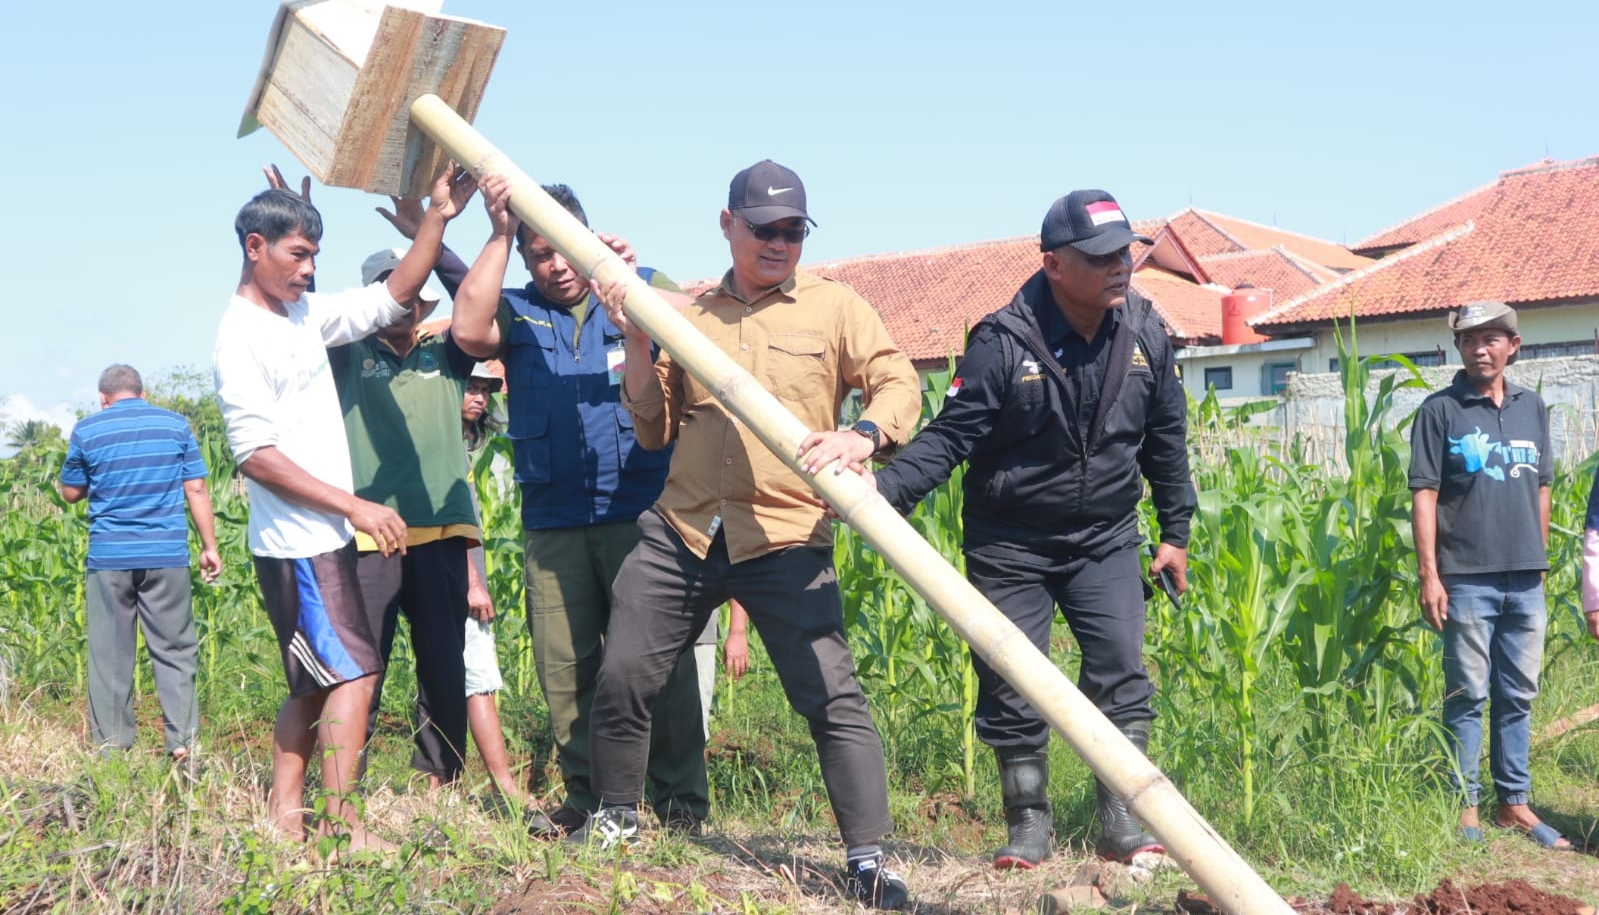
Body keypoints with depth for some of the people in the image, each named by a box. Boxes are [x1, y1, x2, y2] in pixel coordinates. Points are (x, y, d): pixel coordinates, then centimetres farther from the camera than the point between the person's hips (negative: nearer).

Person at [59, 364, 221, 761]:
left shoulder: (87, 430, 2)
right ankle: (183, 740, 0)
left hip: (108, 557, 0)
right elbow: (196, 490, 1)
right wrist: (210, 547, 5)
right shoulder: (175, 424, 4)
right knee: (174, 651, 5)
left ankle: (110, 744, 11)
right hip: (167, 556, 0)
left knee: (109, 654, 8)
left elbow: (71, 493, 10)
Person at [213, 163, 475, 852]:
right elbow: (256, 455, -19)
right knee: (353, 672, -11)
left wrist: (438, 218, 2)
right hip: (296, 543, -9)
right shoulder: (242, 335, -14)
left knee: (315, 683, 12)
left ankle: (284, 812, 18)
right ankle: (341, 825, -8)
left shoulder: (304, 314, 11)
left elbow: (392, 298, 15)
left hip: (322, 538, 9)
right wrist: (355, 507, -20)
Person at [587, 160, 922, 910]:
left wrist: (864, 434, -21)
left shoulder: (835, 307, 6)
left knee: (832, 698, -9)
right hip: (680, 535, 3)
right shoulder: (687, 317, 13)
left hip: (786, 543, -3)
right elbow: (654, 431, 14)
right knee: (623, 678, 5)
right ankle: (615, 819, 27)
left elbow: (898, 383, 0)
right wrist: (636, 342, 1)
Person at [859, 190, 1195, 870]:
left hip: (1105, 539, 3)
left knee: (1121, 672, -5)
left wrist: (1176, 531, 12)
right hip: (1010, 544, -3)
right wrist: (884, 490, -33)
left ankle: (1122, 823, 6)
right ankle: (1028, 823, 19)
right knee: (1011, 686, 3)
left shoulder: (1145, 332, -4)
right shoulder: (1004, 341, -18)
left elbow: (1165, 436, 8)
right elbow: (951, 435, -17)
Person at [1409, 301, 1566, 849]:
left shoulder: (1532, 408, 10)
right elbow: (1424, 495, -6)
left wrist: (1540, 562, 12)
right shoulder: (1440, 410, -3)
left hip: (1526, 582, 4)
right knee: (1467, 696, 2)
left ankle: (1514, 802, 21)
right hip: (1468, 580, -4)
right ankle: (1465, 806, 10)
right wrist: (1429, 575, -11)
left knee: (1518, 696, 11)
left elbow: (1540, 490, 15)